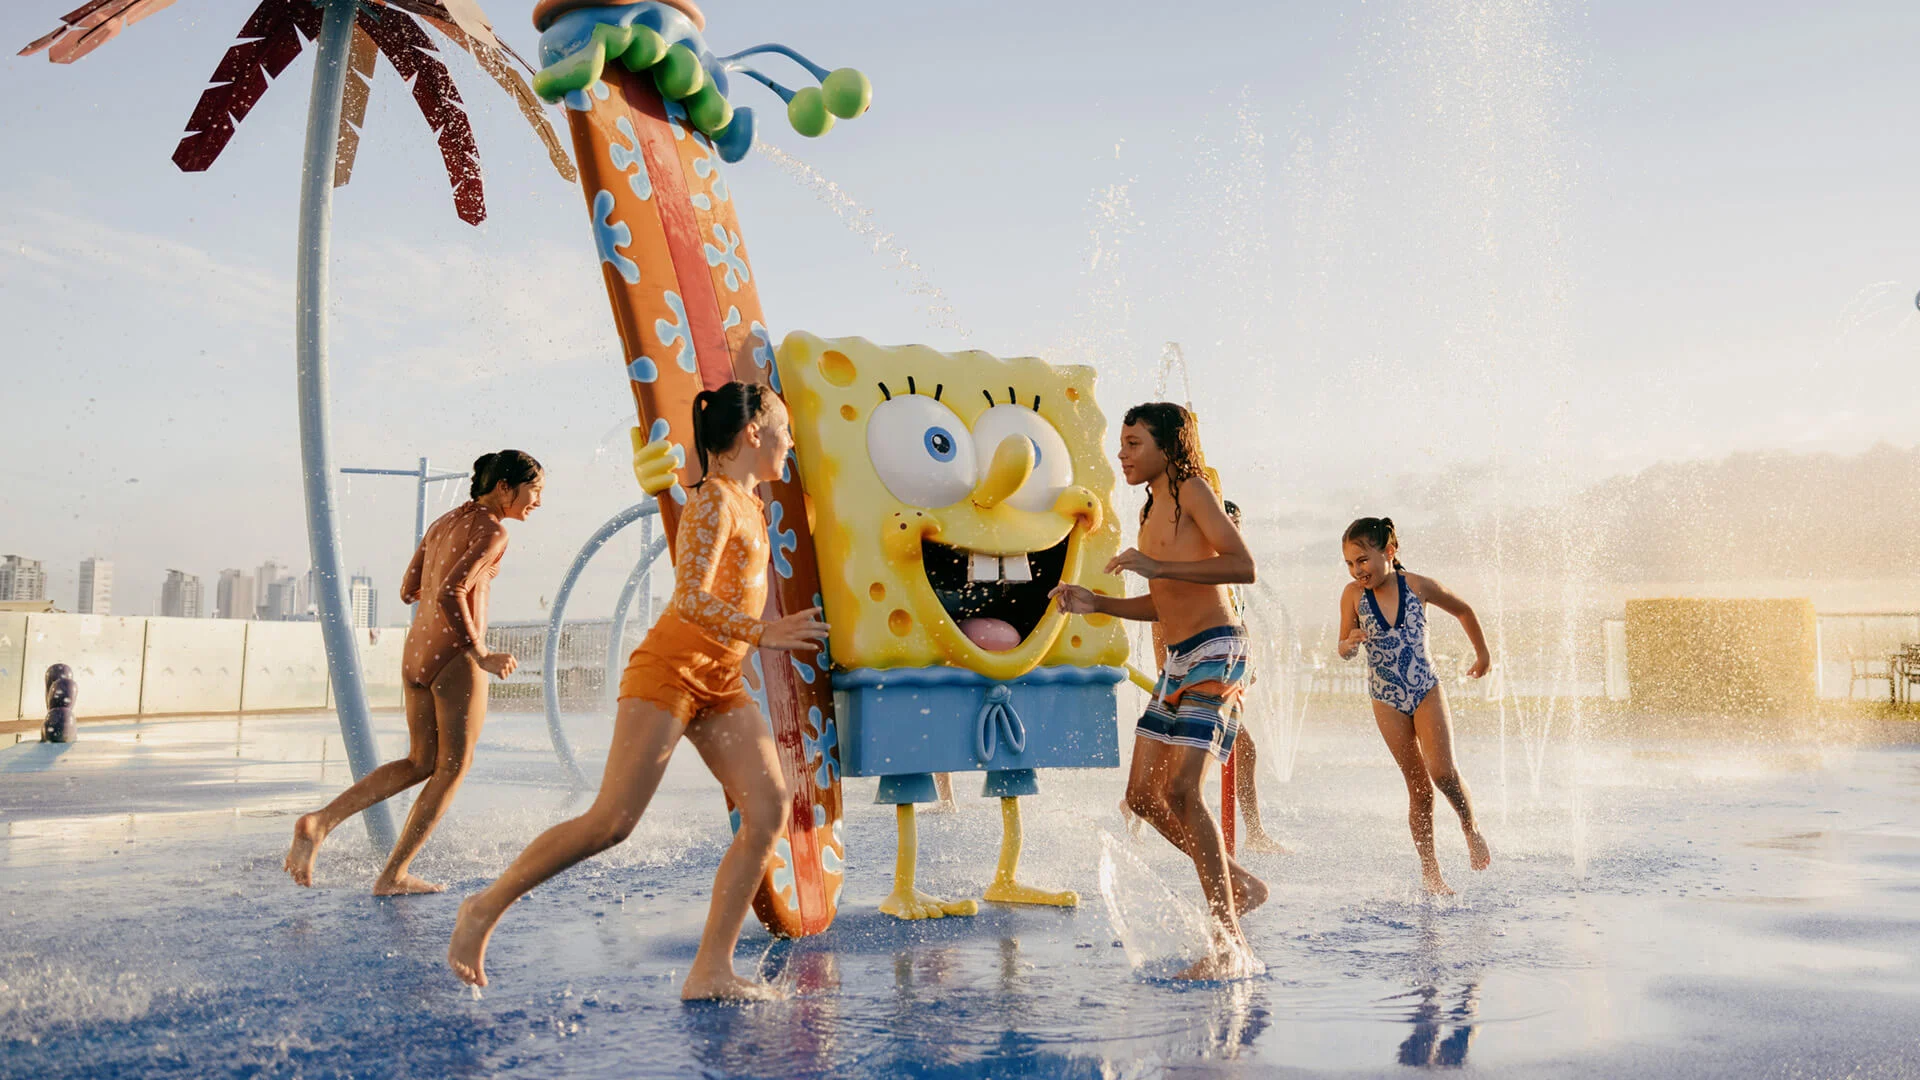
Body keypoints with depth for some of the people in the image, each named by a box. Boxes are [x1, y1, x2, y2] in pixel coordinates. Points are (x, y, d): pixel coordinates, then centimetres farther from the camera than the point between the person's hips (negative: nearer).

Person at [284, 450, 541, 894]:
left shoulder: (442, 523, 15)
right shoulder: (492, 531, -11)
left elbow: (409, 592, 20)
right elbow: (449, 595, -22)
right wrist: (481, 655, -16)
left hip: (416, 654, 8)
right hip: (455, 659, -8)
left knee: (421, 763, 19)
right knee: (454, 766, 8)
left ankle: (321, 821, 2)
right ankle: (393, 875, 10)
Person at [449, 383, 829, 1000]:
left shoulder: (749, 505, 16)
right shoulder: (714, 502, -11)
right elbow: (689, 599, -24)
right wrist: (762, 633, -33)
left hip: (721, 684, 9)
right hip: (669, 670, -9)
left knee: (770, 810, -6)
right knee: (613, 820, -11)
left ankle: (711, 971, -3)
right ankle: (487, 906, 9)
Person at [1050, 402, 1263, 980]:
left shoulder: (1192, 490, -5)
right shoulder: (1150, 510, 20)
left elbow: (1243, 566, -18)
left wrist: (1159, 567, -25)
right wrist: (1096, 603, 12)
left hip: (1215, 652, -9)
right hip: (1178, 659, 9)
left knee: (1181, 789, -18)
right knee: (1144, 795, 5)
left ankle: (1229, 943, -10)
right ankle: (1239, 884, 20)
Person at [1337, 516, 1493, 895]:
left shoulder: (1418, 586, -8)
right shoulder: (1353, 595, -7)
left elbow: (1463, 610, 10)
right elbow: (1343, 650, 1)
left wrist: (1483, 653, 19)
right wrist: (1351, 643, -22)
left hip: (1427, 690, -1)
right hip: (1387, 700, 1)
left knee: (1442, 771, -16)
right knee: (1418, 786, 2)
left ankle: (1471, 828, 14)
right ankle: (1430, 870, 13)